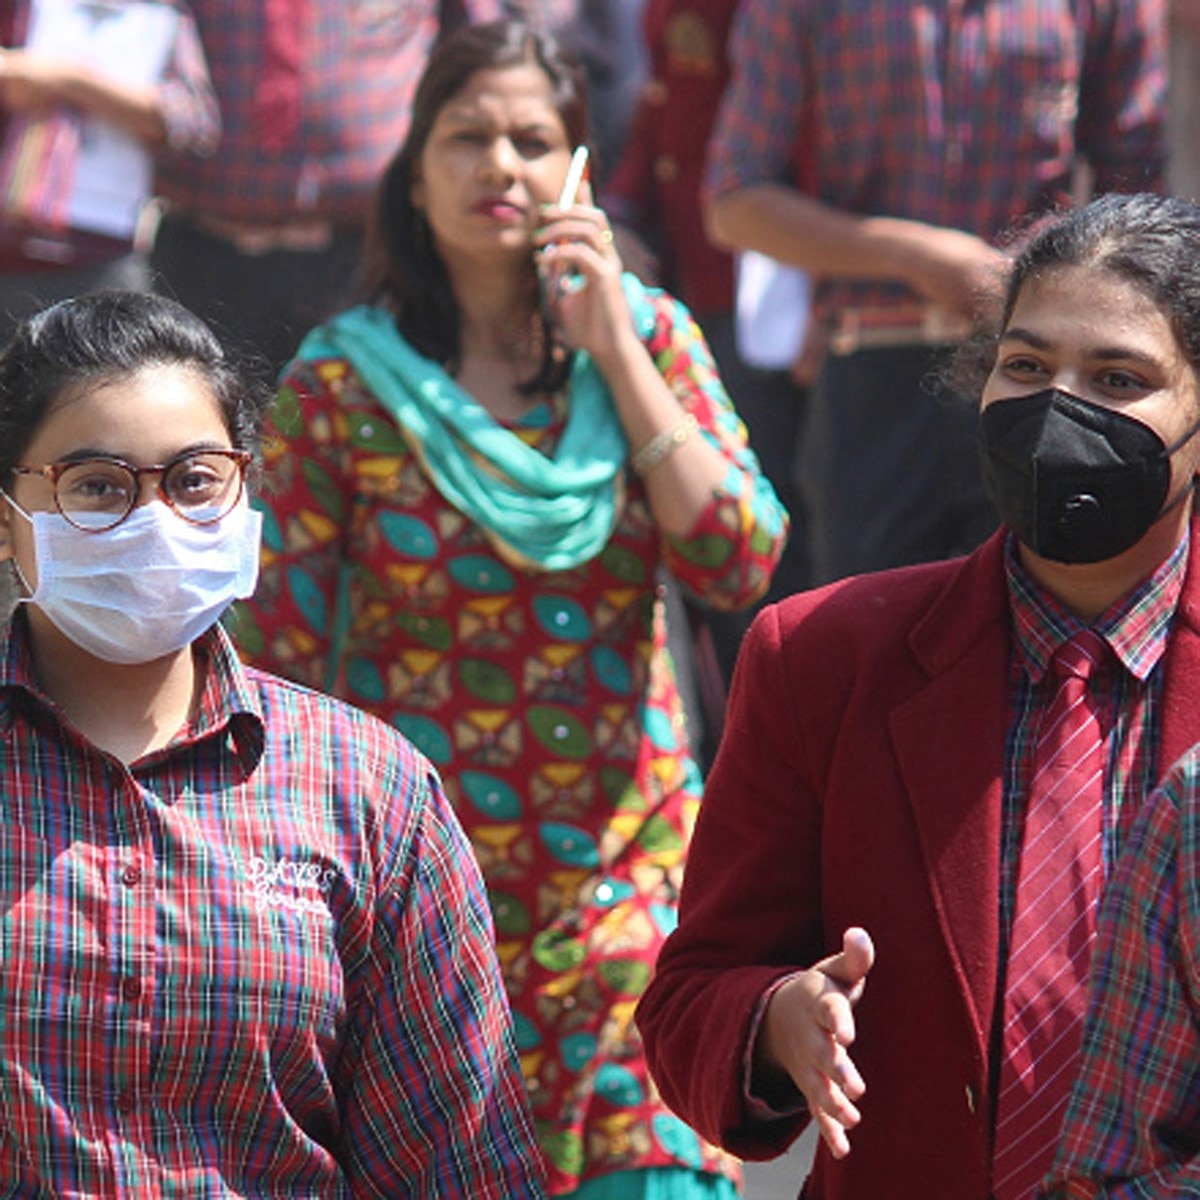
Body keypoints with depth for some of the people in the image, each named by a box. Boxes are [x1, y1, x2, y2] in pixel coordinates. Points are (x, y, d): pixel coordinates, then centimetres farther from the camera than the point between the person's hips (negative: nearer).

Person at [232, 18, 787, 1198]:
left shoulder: (649, 338, 5)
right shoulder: (341, 382, -2)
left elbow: (739, 566, -6)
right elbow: (281, 649, 0)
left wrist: (614, 352, -10)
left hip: (629, 868, 2)